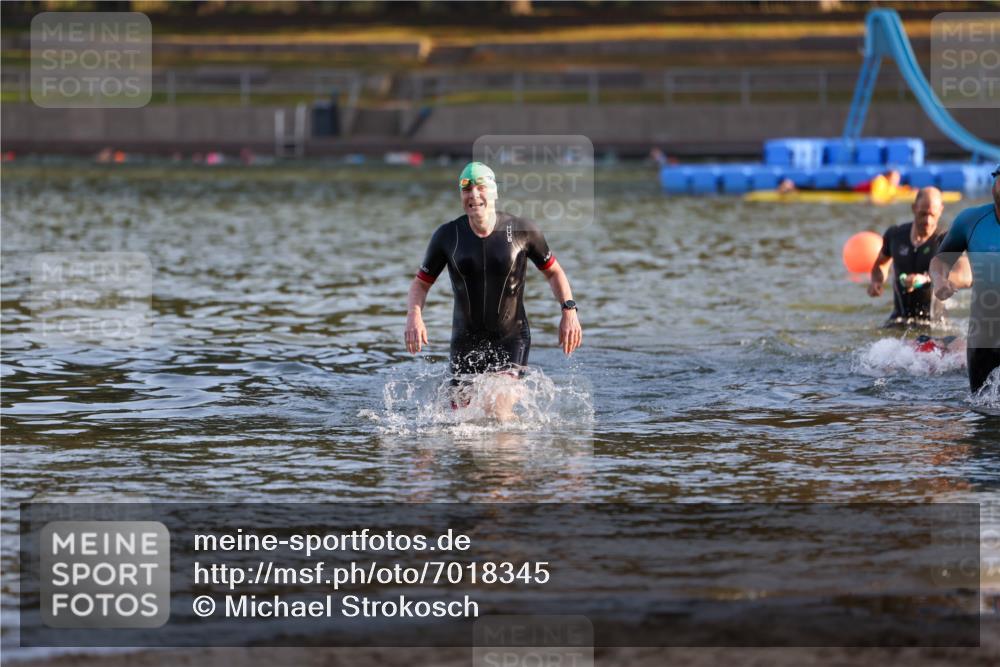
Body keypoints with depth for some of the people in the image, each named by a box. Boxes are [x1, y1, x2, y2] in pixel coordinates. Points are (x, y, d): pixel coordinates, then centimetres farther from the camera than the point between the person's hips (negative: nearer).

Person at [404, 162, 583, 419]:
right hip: (466, 339, 3)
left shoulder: (521, 230, -8)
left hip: (511, 337, -2)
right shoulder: (447, 236, -4)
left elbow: (553, 272, 6)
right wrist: (414, 316, -14)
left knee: (498, 411, -22)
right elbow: (421, 283, 6)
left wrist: (569, 310, -9)